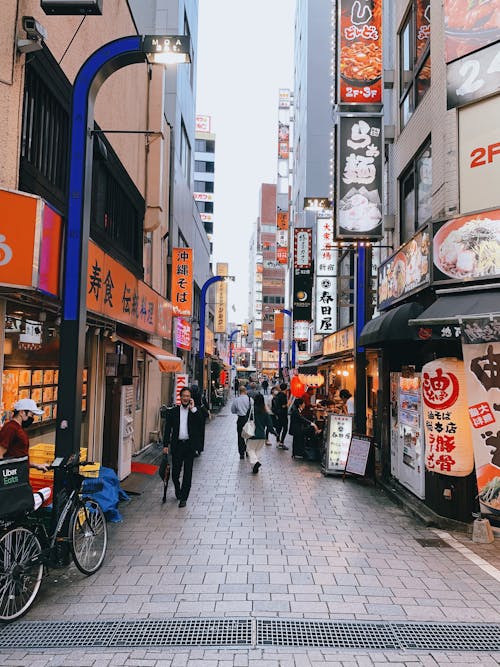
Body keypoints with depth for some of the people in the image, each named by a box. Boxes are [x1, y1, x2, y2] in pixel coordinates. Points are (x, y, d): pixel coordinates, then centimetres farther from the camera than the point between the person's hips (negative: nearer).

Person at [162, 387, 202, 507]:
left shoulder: (195, 411, 3)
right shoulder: (173, 411, 5)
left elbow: (200, 422, -14)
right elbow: (167, 429, 5)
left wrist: (193, 409, -15)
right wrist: (165, 445, -1)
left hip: (190, 445, -1)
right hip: (177, 445, 1)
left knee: (187, 473, 1)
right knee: (175, 472, 6)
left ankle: (183, 498, 12)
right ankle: (178, 490, 34)